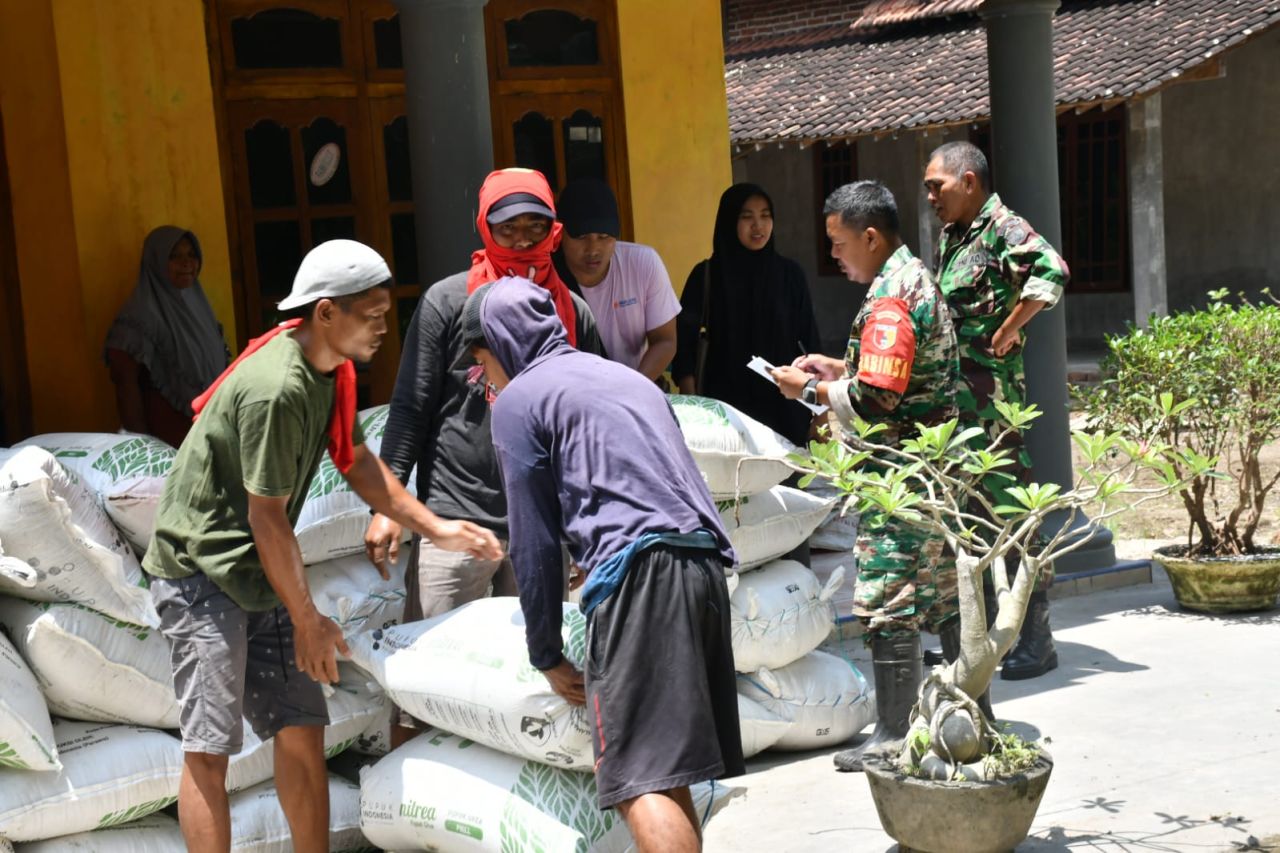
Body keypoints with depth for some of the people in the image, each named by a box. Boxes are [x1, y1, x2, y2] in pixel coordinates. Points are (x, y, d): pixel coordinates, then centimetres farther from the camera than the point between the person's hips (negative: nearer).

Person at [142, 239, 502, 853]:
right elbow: (267, 517, -21)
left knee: (301, 730, 6)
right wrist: (308, 622, -11)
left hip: (259, 575, 9)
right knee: (209, 750, -8)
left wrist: (436, 528, 10)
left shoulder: (329, 369, 5)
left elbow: (356, 461, 17)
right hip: (202, 572, -9)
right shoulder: (277, 388, -26)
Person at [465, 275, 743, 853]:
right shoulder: (627, 377, 30)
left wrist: (546, 655, 14)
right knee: (668, 774, 11)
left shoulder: (517, 400, 8)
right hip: (704, 565, 8)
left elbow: (535, 541, 5)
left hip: (637, 574, -8)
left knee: (639, 781, -12)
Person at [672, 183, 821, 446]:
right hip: (727, 405, -1)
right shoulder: (706, 275, -2)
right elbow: (684, 343, -1)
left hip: (784, 406, 1)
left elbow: (809, 339, 6)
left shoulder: (790, 273, 3)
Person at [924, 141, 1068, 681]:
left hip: (991, 397, -9)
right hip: (948, 397, 9)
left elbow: (1051, 272, -29)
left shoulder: (1002, 228, -11)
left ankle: (1034, 637, 3)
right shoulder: (949, 236, 17)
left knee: (1010, 508, -4)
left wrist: (1004, 334, -21)